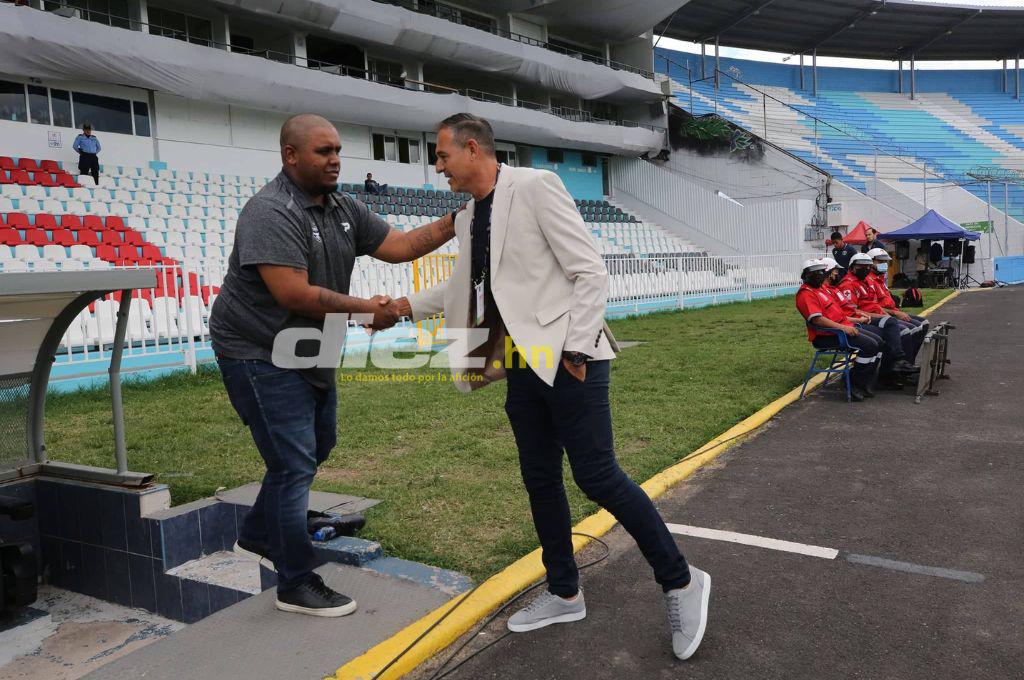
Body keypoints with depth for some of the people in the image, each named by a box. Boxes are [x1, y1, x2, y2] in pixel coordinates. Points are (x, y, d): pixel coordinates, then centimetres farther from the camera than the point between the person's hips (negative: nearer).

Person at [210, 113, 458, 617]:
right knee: (295, 464, -7)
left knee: (316, 446, 21)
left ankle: (257, 538, 40)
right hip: (260, 354, -9)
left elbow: (397, 246, 3)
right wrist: (365, 309, -22)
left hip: (308, 353, 10)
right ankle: (297, 585, 8)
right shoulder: (271, 213, -23)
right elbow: (293, 294, -30)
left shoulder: (342, 209, 4)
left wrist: (452, 224, -8)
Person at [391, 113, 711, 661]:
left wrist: (576, 352, -17)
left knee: (596, 475, -7)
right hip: (524, 367, 8)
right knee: (540, 479, 12)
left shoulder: (535, 186, -11)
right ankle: (564, 594, 28)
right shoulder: (469, 218, 12)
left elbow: (590, 272, -14)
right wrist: (406, 306, 20)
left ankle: (680, 581, 11)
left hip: (568, 360, -8)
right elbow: (462, 288, 28)